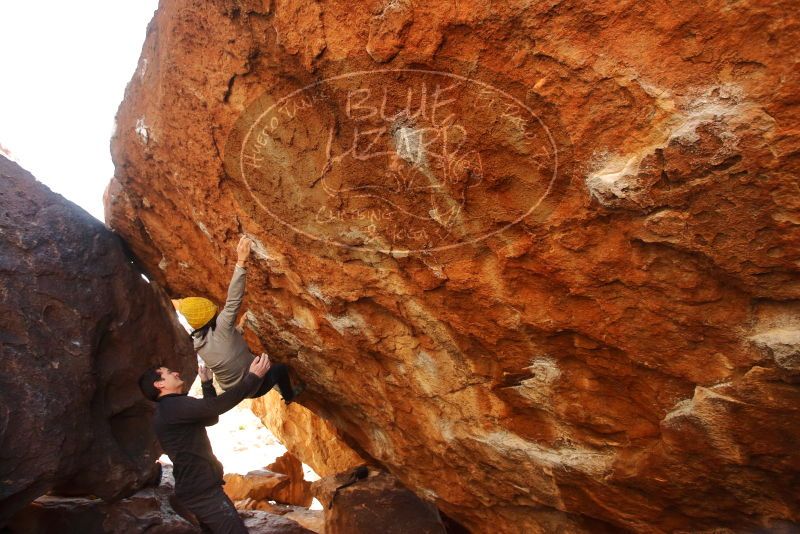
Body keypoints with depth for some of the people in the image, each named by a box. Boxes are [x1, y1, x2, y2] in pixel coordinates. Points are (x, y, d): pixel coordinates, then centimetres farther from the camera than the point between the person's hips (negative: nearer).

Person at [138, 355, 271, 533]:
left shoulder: (171, 408, 17)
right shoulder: (173, 406, -17)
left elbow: (211, 417, 23)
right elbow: (216, 406, -28)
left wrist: (207, 384, 19)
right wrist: (253, 378, -26)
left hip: (198, 488, 11)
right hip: (201, 490, -11)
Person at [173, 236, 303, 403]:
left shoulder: (197, 344, -8)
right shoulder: (220, 328, -29)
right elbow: (233, 301, -38)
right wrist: (241, 262, -44)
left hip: (233, 390, 7)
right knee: (281, 368, 21)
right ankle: (289, 396, 47)